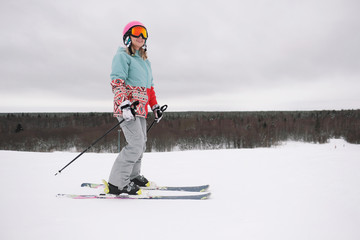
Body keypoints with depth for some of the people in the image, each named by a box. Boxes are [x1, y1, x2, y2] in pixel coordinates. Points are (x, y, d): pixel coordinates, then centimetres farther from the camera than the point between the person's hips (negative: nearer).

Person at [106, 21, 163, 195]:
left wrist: (155, 106, 25)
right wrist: (124, 104, -27)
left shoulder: (145, 61, 24)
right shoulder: (122, 56, -3)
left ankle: (132, 176, 29)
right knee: (136, 144, -17)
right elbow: (117, 81, -15)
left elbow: (149, 86, 29)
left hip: (140, 109, 9)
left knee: (141, 143, 14)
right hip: (127, 108, -9)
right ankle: (116, 184, -12)